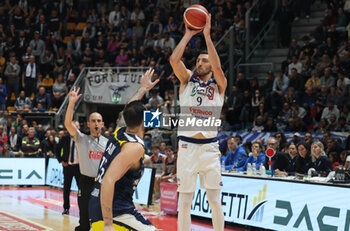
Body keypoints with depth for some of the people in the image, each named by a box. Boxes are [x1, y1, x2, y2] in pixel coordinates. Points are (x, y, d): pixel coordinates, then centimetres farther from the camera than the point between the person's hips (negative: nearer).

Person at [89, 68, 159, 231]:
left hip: (96, 207, 9)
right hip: (116, 212, -9)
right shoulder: (135, 147, -15)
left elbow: (129, 111, 34)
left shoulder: (119, 134, 10)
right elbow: (108, 181, -25)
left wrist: (143, 89, 48)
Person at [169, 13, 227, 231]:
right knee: (185, 202, 4)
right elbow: (174, 60, -7)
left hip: (210, 147, -1)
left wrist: (207, 36, -14)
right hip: (187, 146, 1)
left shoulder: (219, 85, 5)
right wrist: (189, 34, -3)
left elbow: (218, 67, -16)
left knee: (215, 202, 1)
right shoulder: (188, 79, 9)